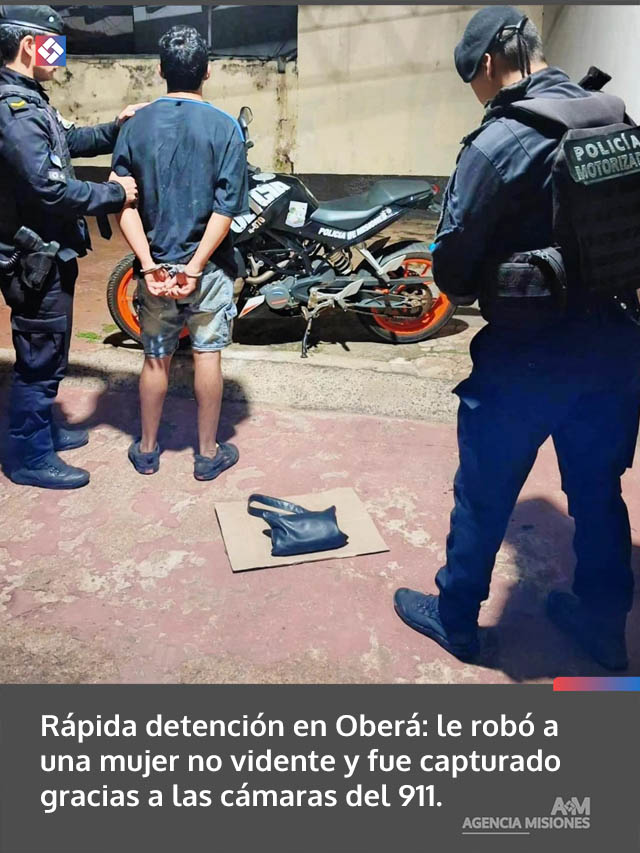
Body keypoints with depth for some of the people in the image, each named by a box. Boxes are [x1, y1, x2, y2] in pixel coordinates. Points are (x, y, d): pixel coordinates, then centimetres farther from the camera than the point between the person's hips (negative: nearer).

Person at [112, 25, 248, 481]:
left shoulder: (136, 125, 1)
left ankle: (147, 449, 27)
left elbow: (124, 203, -7)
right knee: (207, 356, 8)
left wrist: (149, 263, -12)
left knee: (156, 357, 13)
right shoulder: (225, 127, -6)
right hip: (208, 266, -2)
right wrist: (195, 265, -14)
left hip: (155, 265, 3)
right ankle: (208, 453, 18)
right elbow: (225, 208, -14)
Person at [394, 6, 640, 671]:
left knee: (484, 496, 12)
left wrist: (465, 290, 5)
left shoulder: (498, 142, -16)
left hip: (528, 356, -6)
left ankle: (455, 617, 31)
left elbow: (451, 262, -15)